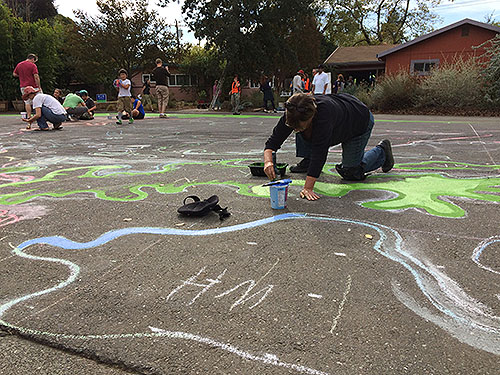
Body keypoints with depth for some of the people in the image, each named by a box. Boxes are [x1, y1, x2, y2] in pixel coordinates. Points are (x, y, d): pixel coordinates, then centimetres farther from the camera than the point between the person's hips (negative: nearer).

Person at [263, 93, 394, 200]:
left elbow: (319, 152, -48)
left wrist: (307, 188, -50)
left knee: (350, 173, 0)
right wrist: (268, 161, -47)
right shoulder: (293, 114, -28)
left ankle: (382, 150, 23)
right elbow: (274, 139, -27)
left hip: (361, 120, -6)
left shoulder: (323, 115, -46)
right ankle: (307, 162, 5)